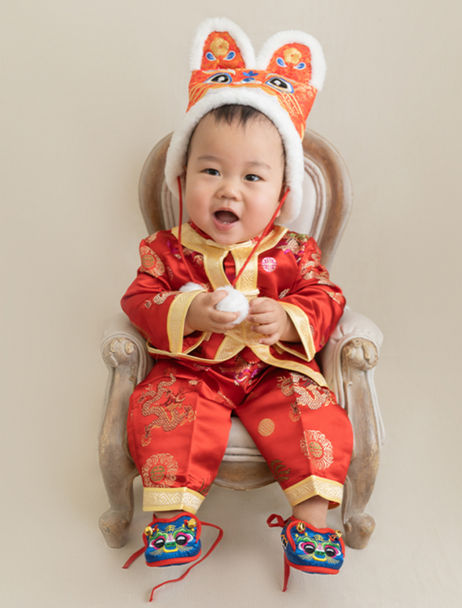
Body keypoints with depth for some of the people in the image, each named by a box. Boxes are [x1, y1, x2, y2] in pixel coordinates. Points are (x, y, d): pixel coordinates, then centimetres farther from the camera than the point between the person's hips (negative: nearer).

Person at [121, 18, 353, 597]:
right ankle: (172, 511, -9)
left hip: (274, 371, 1)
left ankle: (311, 514, -7)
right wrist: (189, 314, -25)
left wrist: (287, 320, -22)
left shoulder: (294, 252, -2)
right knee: (162, 412, -25)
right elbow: (140, 303, -5)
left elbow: (325, 301, 1)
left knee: (315, 414, -21)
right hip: (190, 371, 0)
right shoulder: (166, 249, -3)